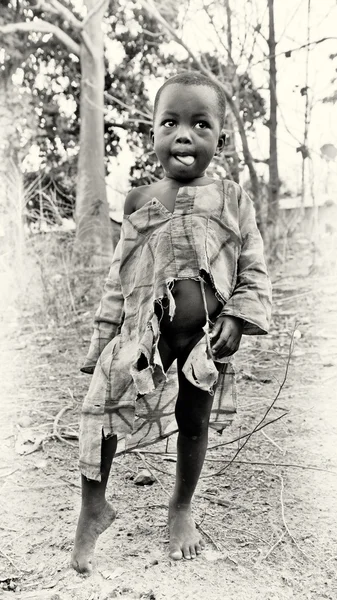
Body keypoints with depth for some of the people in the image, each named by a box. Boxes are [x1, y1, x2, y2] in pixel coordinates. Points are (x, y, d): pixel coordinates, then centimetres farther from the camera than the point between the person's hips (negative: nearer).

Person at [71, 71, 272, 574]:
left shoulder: (231, 200, -3)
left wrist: (236, 319, -13)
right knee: (102, 401, -11)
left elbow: (253, 270, 1)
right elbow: (120, 277, 7)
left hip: (207, 334, 0)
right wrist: (105, 336, 6)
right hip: (145, 328, 1)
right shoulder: (140, 201, 1)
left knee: (193, 421, 12)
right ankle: (93, 507, 10)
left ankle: (182, 509, 36)